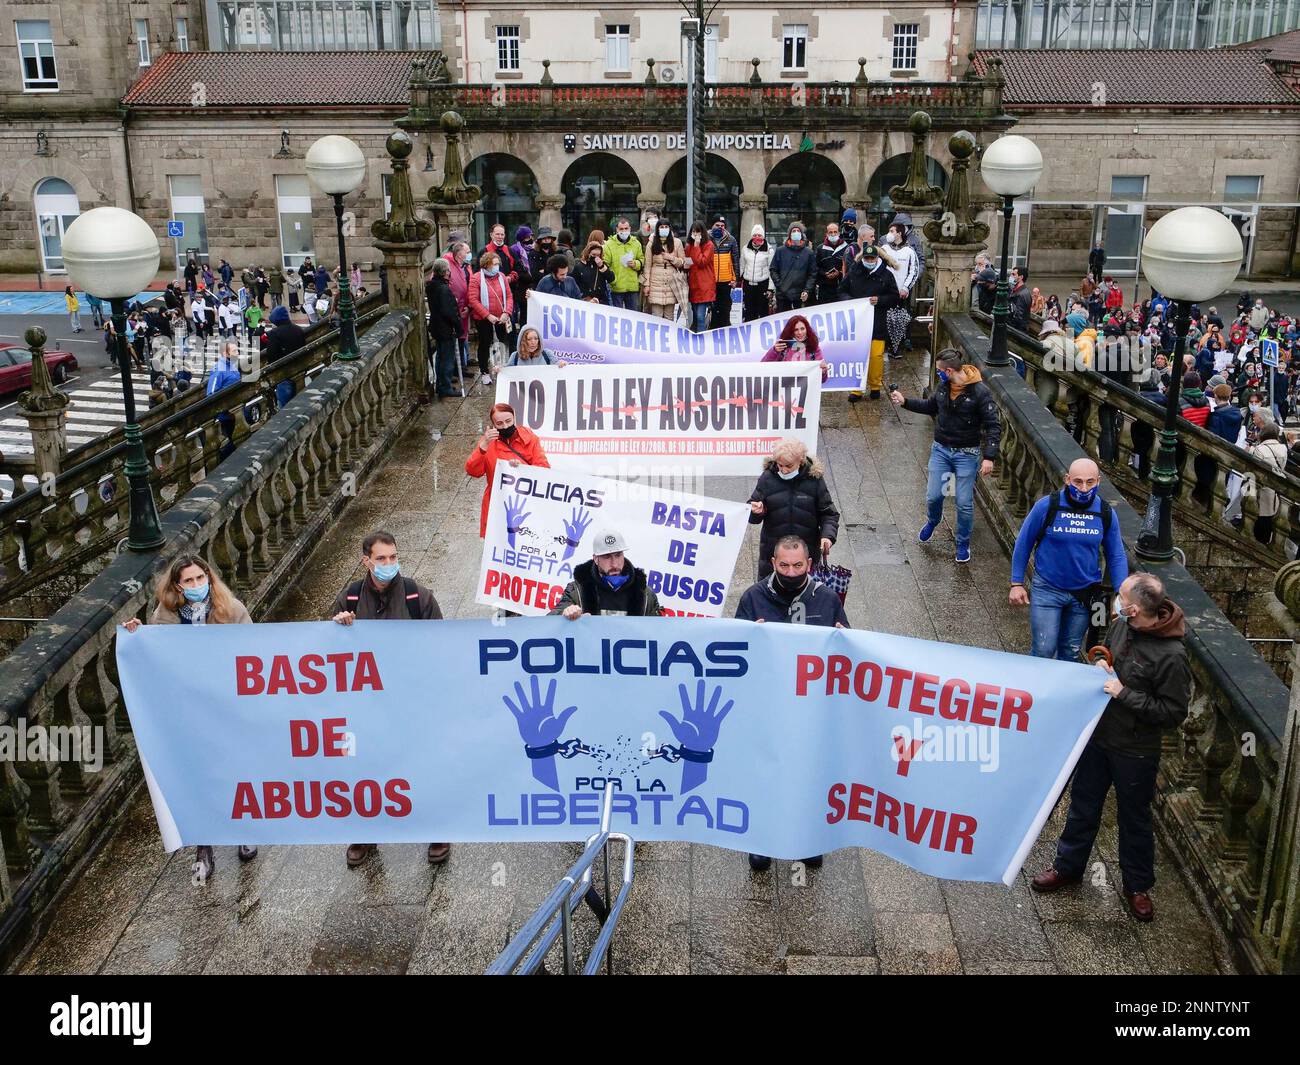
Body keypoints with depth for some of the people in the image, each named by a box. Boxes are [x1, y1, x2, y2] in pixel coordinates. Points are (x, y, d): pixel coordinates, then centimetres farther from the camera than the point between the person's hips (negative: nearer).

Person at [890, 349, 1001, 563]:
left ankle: (963, 543, 24)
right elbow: (931, 407, 20)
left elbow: (993, 426, -17)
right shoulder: (943, 387, -2)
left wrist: (989, 457, -24)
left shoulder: (980, 392, -19)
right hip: (941, 449, 4)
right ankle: (933, 521, 41)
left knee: (964, 503, 2)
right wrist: (905, 402, 12)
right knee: (933, 496, 6)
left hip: (967, 454, -4)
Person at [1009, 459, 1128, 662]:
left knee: (1070, 652, 16)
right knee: (1044, 650, -5)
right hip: (1047, 590, -3)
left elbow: (1116, 556, 4)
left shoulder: (1106, 513, -6)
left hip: (1084, 593, 3)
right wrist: (1017, 584, -4)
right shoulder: (1047, 506, -14)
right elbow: (1023, 544, -3)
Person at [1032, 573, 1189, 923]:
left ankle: (1137, 886, 35)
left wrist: (1125, 694, -25)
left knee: (1134, 818, 14)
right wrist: (1101, 666, -8)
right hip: (1097, 736, 6)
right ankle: (1068, 866, 38)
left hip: (1135, 752, -6)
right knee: (1083, 805, 20)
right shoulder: (1120, 625, -6)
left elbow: (1173, 713, -22)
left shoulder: (1171, 655, -26)